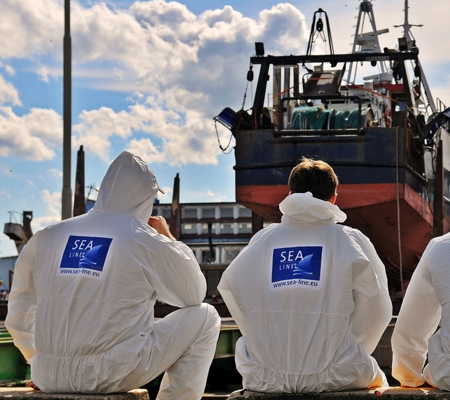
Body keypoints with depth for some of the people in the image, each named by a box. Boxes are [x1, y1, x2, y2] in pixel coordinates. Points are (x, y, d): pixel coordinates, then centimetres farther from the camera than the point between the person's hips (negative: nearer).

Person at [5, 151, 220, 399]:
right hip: (112, 377, -5)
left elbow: (18, 318, 12)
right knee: (205, 317, 11)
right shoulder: (147, 242, -4)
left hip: (50, 380, 5)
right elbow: (195, 293, 10)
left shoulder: (47, 238, 6)